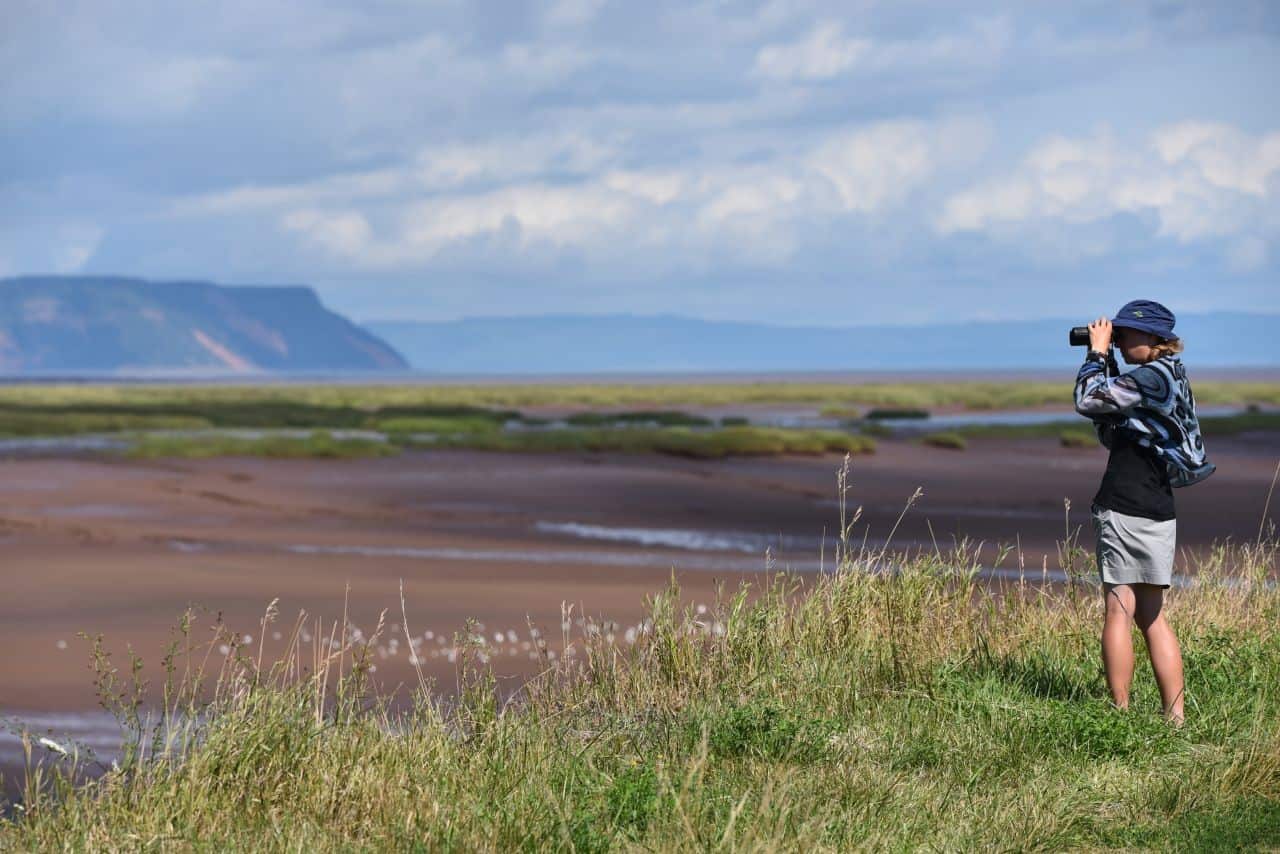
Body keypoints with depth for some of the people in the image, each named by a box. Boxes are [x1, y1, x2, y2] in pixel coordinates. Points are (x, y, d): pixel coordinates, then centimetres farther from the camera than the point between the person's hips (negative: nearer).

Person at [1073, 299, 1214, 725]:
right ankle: (1175, 716, 11)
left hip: (1127, 509, -10)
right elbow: (1109, 432, 21)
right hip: (1157, 510, 10)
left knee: (1119, 610, -6)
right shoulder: (1169, 377, 17)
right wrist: (1104, 360, 13)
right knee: (1151, 616, 12)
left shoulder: (1153, 376, -13)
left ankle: (1120, 713, -7)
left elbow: (1088, 401, -17)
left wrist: (1098, 352, -3)